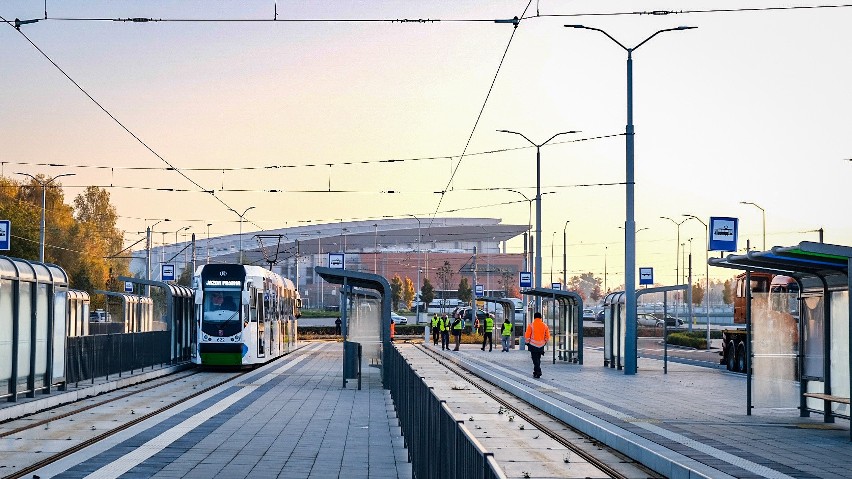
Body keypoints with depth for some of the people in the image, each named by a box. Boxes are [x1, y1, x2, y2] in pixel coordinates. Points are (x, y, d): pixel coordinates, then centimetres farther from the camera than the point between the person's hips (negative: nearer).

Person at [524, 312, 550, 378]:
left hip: (533, 345, -4)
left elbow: (527, 336, -8)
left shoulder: (531, 325, -8)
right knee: (538, 359, 16)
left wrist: (527, 342, 8)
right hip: (541, 346, 4)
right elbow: (547, 337, 5)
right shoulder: (544, 326, 2)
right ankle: (536, 372, 24)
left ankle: (538, 372, -16)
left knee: (535, 360, -2)